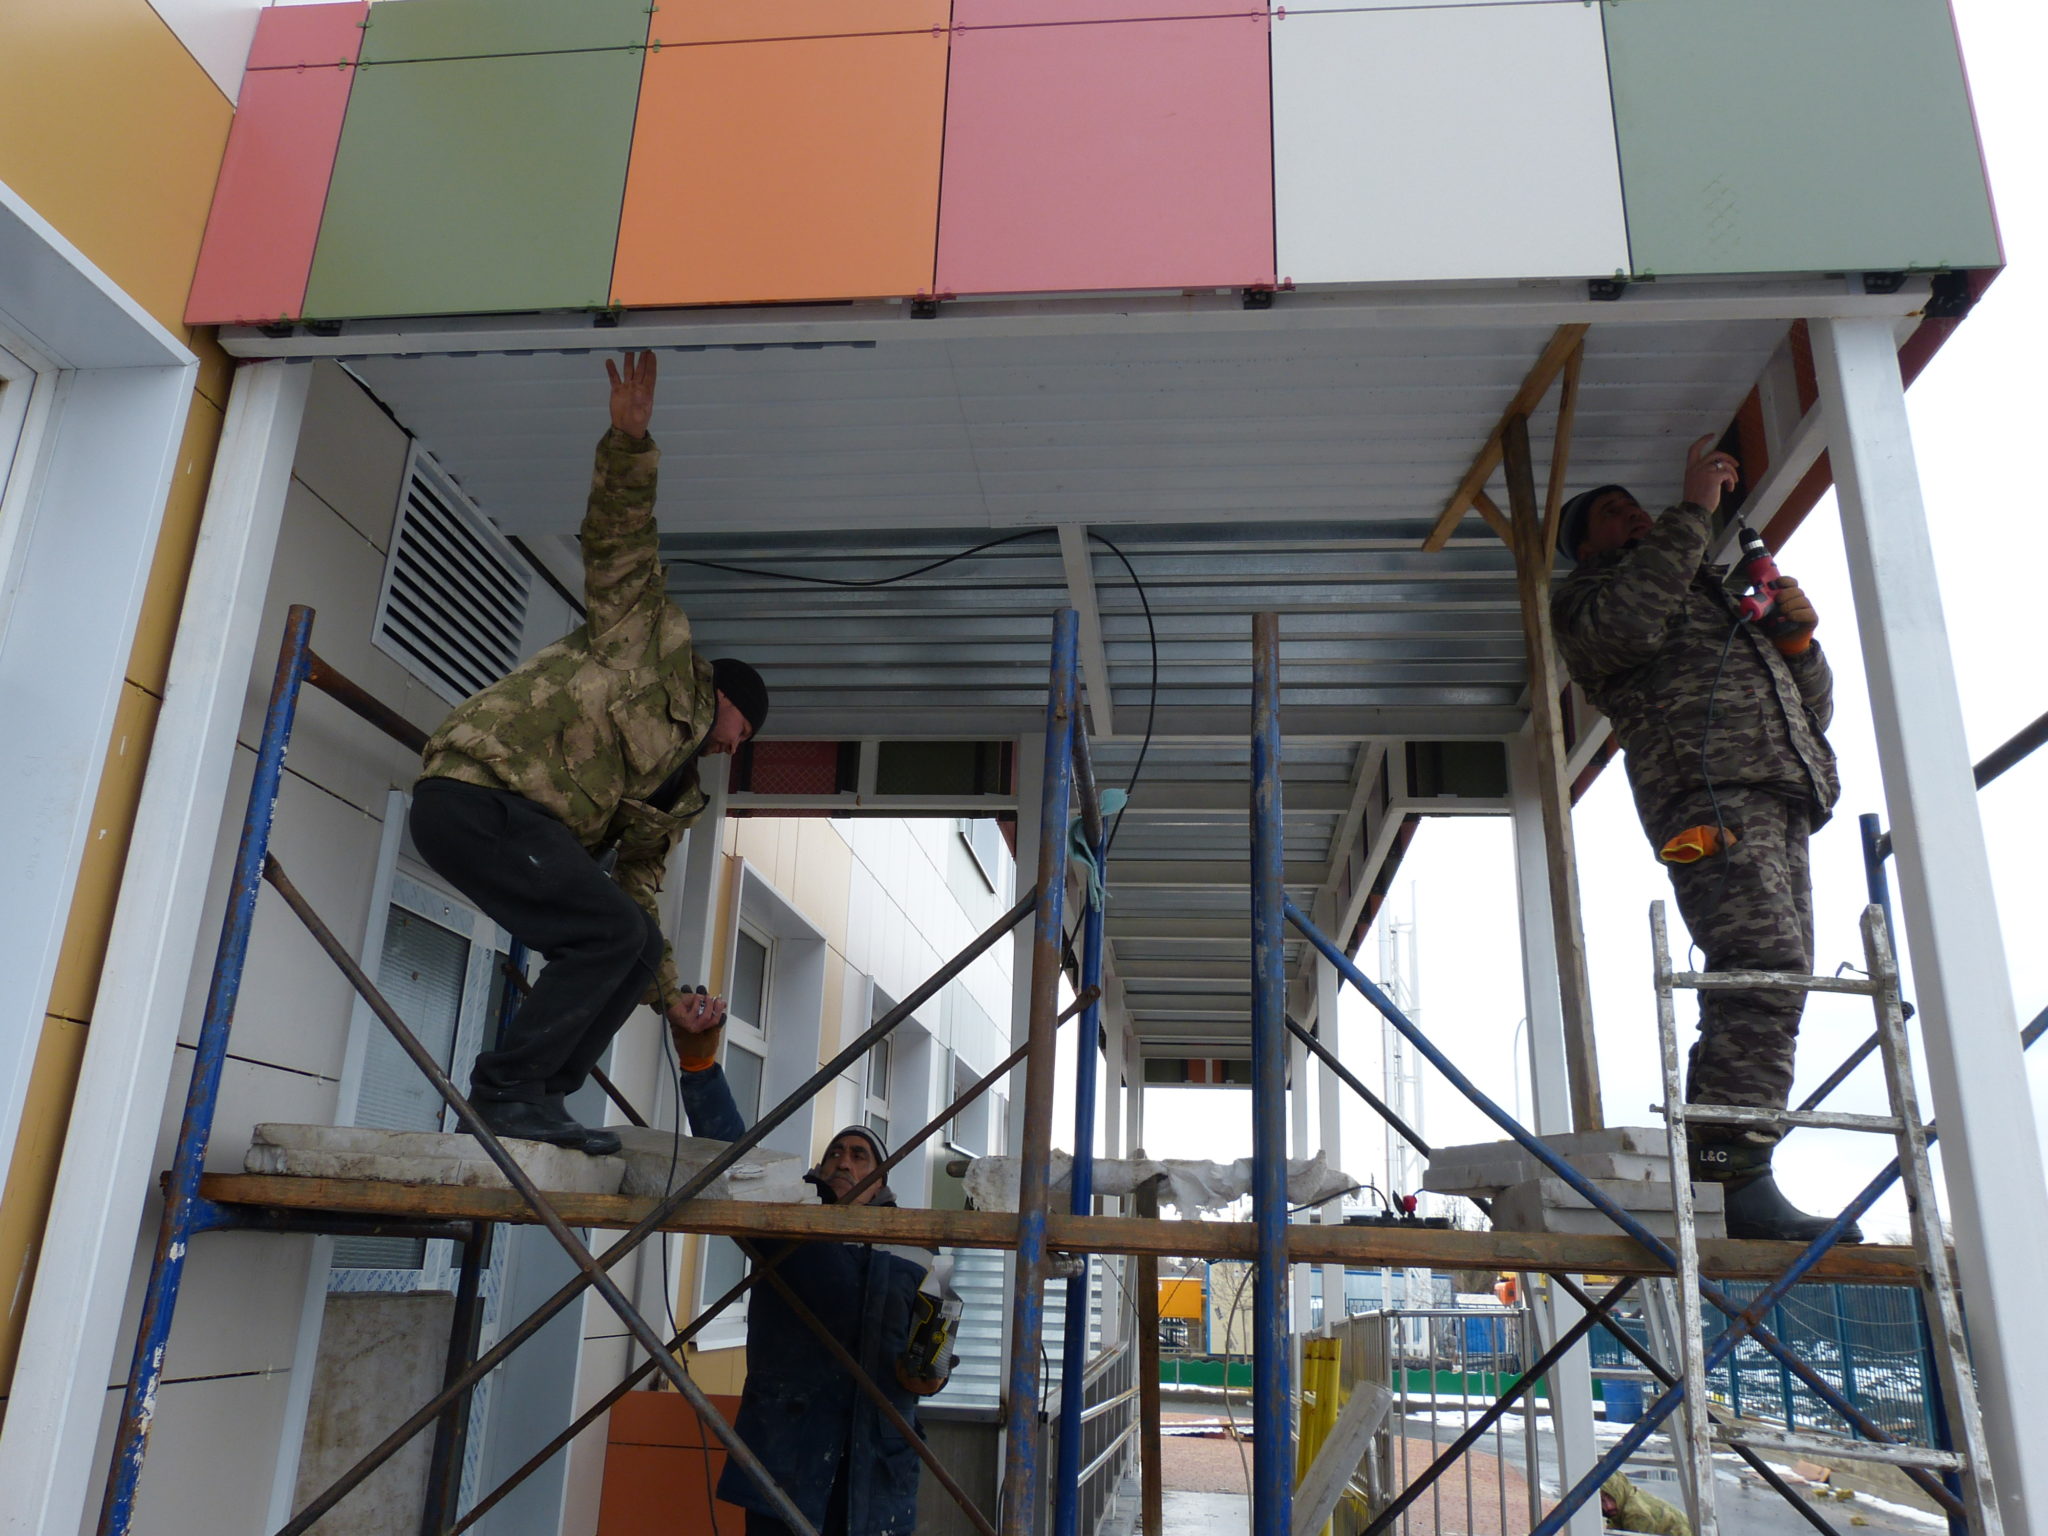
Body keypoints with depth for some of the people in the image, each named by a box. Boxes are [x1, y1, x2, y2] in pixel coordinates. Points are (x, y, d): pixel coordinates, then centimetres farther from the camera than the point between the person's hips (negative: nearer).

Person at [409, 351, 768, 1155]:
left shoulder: (675, 794, 24)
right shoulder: (658, 643, 8)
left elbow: (637, 885, 25)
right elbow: (620, 543, -3)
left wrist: (667, 993, 20)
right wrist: (630, 446, -18)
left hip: (527, 822, 9)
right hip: (471, 793, -9)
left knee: (632, 945, 4)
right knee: (612, 931, -18)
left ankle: (533, 1098, 7)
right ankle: (508, 1088, -10)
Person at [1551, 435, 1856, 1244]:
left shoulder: (1724, 593, 39)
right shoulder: (1585, 592, 19)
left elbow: (1814, 708, 34)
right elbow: (1623, 625, -10)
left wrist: (1797, 635, 14)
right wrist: (1692, 510, -3)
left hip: (1779, 803, 7)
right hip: (1709, 791, -7)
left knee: (1769, 983, -2)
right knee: (1766, 968, -24)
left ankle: (1735, 1180, -2)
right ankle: (1736, 1178, -28)